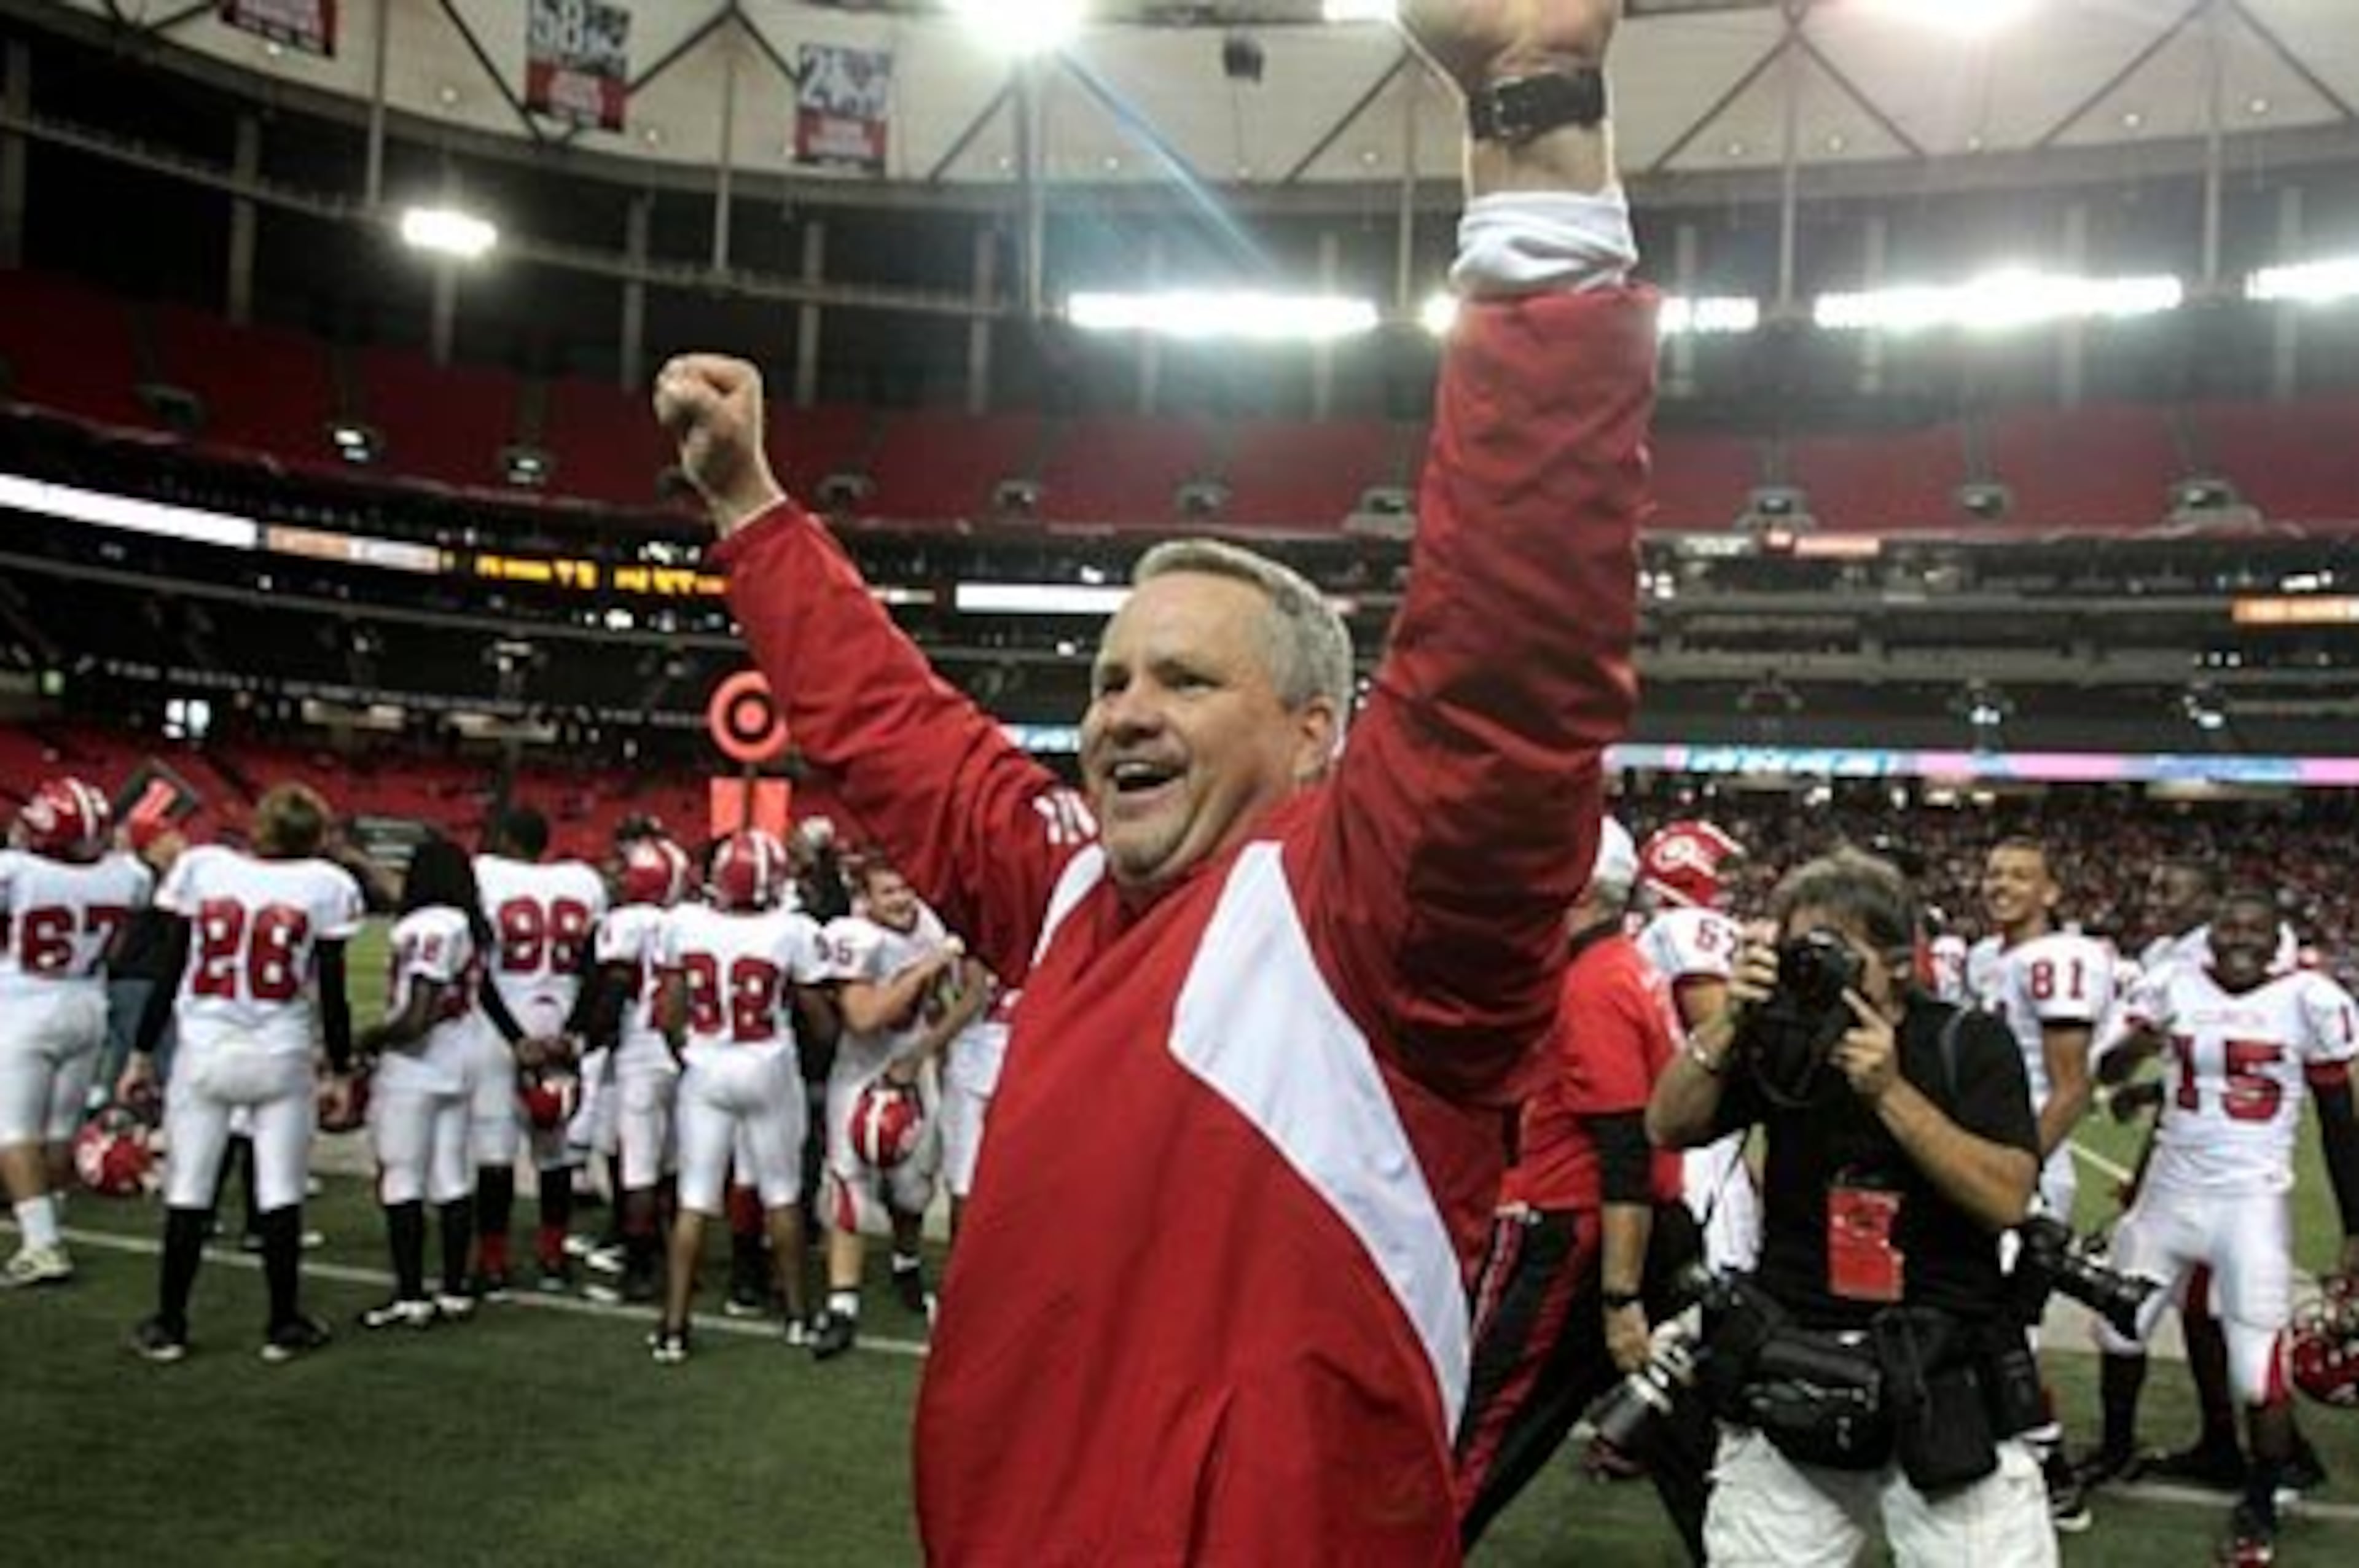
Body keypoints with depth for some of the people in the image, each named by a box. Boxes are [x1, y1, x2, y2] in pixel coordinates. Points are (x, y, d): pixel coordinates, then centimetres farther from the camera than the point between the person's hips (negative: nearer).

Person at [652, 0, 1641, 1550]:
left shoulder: (1365, 901, -17)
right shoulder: (1072, 882, 5)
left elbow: (1519, 634, -33)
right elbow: (890, 722, 20)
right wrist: (749, 501, 25)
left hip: (1267, 1529, -7)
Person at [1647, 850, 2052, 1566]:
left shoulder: (1968, 1043, -4)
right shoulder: (1784, 1037, 2)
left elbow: (2007, 1199, -16)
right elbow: (1669, 1128, -5)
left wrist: (1890, 1091, -23)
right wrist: (1729, 1022, -17)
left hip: (1945, 1379, -2)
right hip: (1793, 1372, 3)